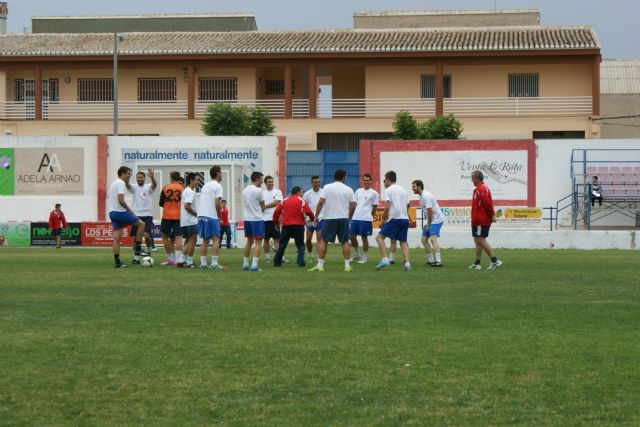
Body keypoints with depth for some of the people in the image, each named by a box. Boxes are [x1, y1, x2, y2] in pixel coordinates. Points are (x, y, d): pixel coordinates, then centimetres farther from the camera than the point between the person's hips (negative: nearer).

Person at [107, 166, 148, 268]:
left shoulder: (114, 183, 20)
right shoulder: (121, 183, -11)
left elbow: (108, 198, 28)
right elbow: (120, 200, -22)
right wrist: (130, 210, -13)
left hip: (112, 213, 9)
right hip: (120, 212, -9)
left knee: (116, 238, 6)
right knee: (141, 224, 3)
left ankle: (117, 262, 3)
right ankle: (138, 250, 2)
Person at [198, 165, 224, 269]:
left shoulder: (205, 186, 19)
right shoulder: (218, 186, -6)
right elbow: (217, 203, -14)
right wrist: (219, 215, -1)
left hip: (201, 215, 7)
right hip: (212, 216, -7)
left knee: (205, 240, 12)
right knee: (216, 239, -4)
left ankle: (203, 263, 9)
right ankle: (214, 263, -10)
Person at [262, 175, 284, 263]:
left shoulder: (277, 192, 6)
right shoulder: (262, 193, 12)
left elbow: (277, 202, -7)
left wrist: (265, 206, -2)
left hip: (274, 218, -2)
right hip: (265, 219, 2)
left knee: (277, 238, -4)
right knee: (266, 239, 6)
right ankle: (266, 257, 12)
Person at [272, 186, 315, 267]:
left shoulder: (284, 201, 10)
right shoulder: (301, 201, -1)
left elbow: (276, 212, 8)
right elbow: (308, 212, -10)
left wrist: (276, 222, 19)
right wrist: (312, 219, 8)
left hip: (286, 225, 3)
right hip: (298, 225, -3)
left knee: (282, 245, 12)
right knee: (300, 245, 6)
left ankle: (277, 262, 13)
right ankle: (300, 262, -6)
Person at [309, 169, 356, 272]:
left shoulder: (327, 187, -2)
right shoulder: (348, 190, 4)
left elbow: (321, 202, -9)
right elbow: (353, 206, 2)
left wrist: (316, 216, -2)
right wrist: (349, 217, 16)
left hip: (330, 218, -2)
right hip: (344, 218, 2)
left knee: (323, 241, 5)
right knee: (345, 242, 9)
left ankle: (320, 265, 0)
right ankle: (347, 265, 6)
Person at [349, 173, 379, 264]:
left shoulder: (374, 193, -1)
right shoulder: (358, 191, 15)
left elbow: (374, 207, 2)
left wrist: (370, 217, 5)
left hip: (366, 219, -5)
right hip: (355, 218, 6)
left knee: (364, 237, -2)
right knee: (352, 236, 6)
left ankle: (365, 257, 8)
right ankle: (356, 255, 23)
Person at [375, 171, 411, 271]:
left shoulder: (388, 190, -3)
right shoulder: (404, 190, 18)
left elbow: (387, 207, -11)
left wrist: (383, 221, -3)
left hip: (394, 219, -6)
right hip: (405, 219, 6)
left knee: (379, 237, 0)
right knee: (403, 241, 13)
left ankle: (384, 259, -14)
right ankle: (407, 262, -1)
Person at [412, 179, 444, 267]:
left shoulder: (426, 196, -18)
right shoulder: (421, 196, 12)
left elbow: (430, 211, -21)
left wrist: (428, 225, -15)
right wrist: (427, 224, 9)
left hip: (436, 220, -10)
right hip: (430, 220, 10)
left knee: (433, 238, -22)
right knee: (424, 239, 11)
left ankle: (438, 261, -30)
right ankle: (430, 260, 17)